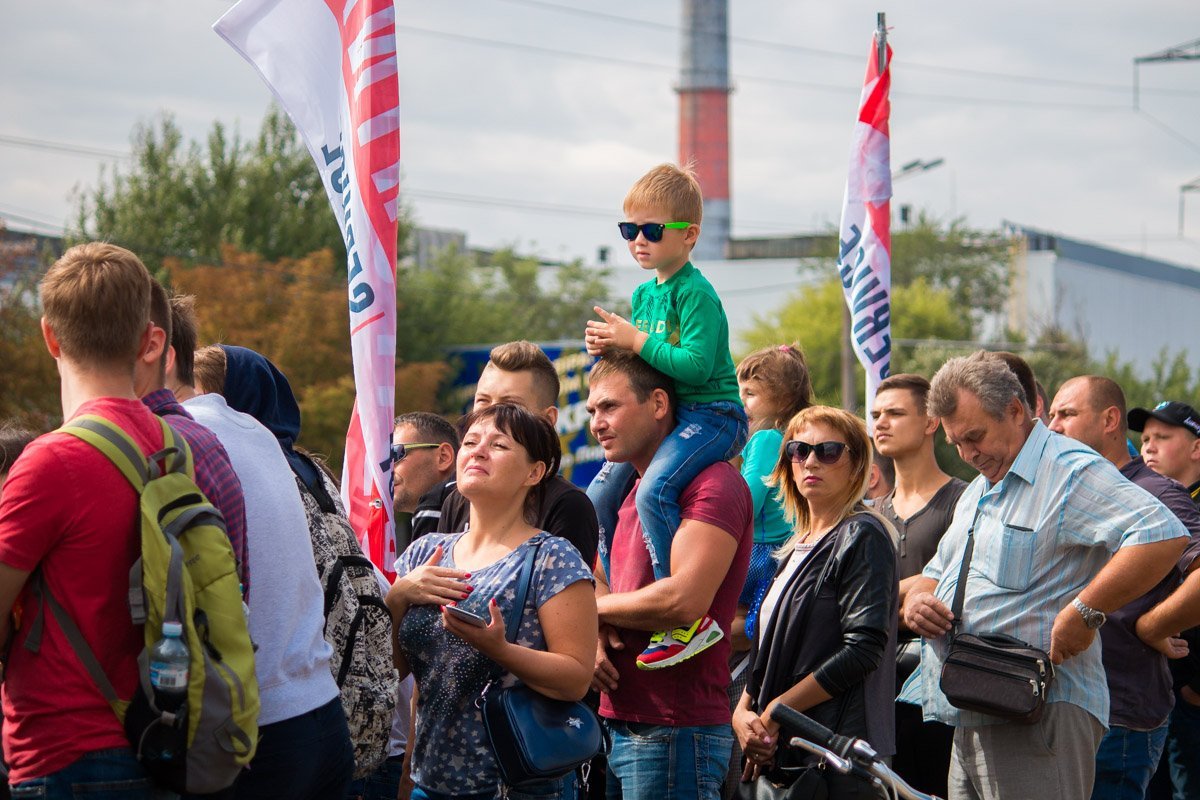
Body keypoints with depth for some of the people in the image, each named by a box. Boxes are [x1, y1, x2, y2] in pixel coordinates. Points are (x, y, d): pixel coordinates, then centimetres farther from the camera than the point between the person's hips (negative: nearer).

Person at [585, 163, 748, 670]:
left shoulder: (696, 293, -14)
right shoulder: (643, 294, 13)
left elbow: (695, 365, -25)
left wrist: (635, 340, -20)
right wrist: (608, 348, -1)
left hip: (712, 414, -10)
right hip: (661, 414, 10)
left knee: (654, 490, -30)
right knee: (600, 495, 7)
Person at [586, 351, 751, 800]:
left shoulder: (713, 484, -10)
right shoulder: (635, 495, 19)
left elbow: (684, 601, -22)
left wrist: (595, 606, -6)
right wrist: (596, 634, -1)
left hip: (676, 731, -9)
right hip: (619, 725, 9)